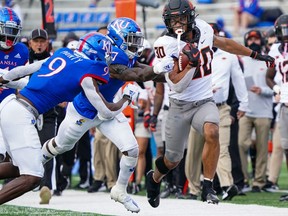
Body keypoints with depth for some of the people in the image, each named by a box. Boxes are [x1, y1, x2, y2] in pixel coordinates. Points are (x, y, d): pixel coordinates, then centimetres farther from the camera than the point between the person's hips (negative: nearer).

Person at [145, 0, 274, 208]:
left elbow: (224, 43, 18)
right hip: (180, 106, -2)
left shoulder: (203, 29, -3)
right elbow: (177, 84, -20)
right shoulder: (166, 45, -16)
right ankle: (154, 178, 42)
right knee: (173, 159, 7)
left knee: (212, 132, -31)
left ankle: (208, 187, -20)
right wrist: (191, 63, -34)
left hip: (204, 102, 2)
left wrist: (256, 54, 25)